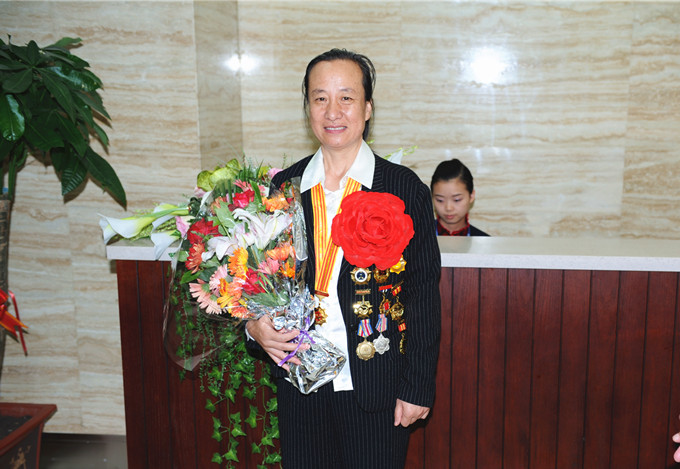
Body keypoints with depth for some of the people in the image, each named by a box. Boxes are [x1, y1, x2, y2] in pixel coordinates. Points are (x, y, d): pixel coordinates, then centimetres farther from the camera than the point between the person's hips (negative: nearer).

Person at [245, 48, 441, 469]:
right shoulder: (282, 187, 2)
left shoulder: (405, 188, -6)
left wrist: (417, 386, -7)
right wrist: (255, 324, -10)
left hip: (375, 390, -2)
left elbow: (424, 294, -5)